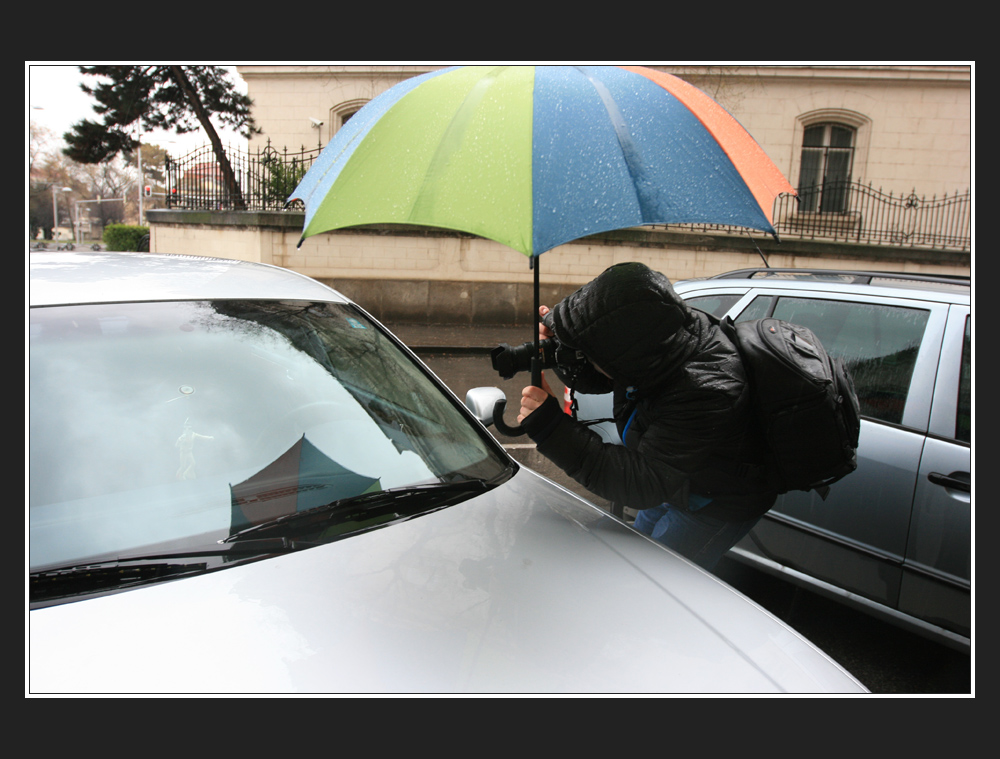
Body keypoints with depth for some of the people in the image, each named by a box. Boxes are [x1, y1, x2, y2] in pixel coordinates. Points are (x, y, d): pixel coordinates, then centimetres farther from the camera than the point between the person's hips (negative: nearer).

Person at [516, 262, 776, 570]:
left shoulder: (705, 394, -43)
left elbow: (643, 485, -41)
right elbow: (595, 380, -1)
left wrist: (553, 428, -47)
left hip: (718, 505, -8)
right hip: (678, 480, 8)